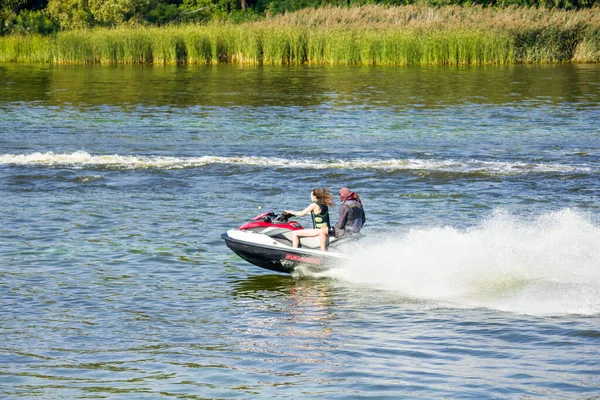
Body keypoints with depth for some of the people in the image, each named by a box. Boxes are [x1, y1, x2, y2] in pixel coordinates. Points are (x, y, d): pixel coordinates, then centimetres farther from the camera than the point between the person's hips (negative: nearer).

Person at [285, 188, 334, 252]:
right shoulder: (324, 204, 10)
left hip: (319, 230, -8)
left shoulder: (314, 205, -12)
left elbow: (301, 214, -7)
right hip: (327, 229, 8)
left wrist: (290, 212, 9)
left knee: (295, 233, -7)